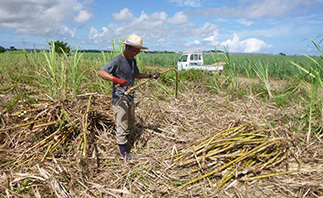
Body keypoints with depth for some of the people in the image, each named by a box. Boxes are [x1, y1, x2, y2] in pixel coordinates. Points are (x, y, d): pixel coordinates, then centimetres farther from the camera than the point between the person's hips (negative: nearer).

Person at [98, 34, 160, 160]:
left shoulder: (133, 61, 11)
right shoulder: (117, 60, -16)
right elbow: (100, 72, -26)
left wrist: (150, 76, 18)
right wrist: (116, 79, -40)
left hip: (130, 98, 8)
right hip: (119, 99, -8)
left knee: (131, 123, 18)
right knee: (122, 125, -1)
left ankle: (126, 142, 39)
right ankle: (123, 150, 15)